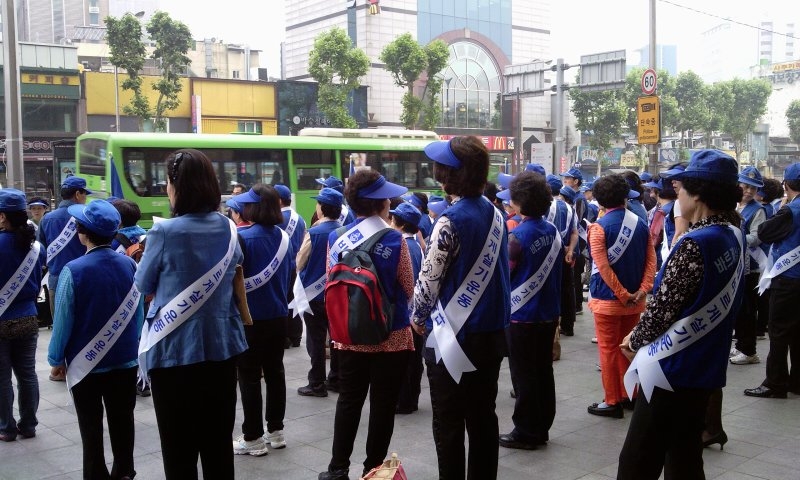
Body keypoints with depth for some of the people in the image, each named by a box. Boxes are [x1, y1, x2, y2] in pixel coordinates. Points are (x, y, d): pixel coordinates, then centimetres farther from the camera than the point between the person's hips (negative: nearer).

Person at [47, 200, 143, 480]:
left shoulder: (73, 270, -18)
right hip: (125, 359, 3)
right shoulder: (130, 265, -7)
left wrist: (56, 358, 1)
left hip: (86, 362, -3)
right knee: (122, 420, 15)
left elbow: (63, 319, -12)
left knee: (91, 426, 10)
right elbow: (139, 312, 1)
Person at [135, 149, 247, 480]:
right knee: (218, 443, 15)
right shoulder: (228, 229, 2)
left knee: (179, 450, 7)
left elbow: (143, 286, 0)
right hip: (222, 346, 5)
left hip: (175, 350, -5)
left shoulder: (165, 232, -13)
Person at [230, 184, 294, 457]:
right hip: (278, 315, 6)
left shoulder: (244, 238, -17)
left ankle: (253, 439, 9)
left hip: (251, 317, -6)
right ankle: (276, 431, 23)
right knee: (275, 372, 14)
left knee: (249, 378, 3)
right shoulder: (284, 237, 4)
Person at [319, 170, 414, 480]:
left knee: (348, 401, 15)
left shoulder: (336, 238, -3)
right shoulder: (394, 240, -13)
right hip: (391, 336, -3)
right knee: (382, 405, 8)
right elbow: (408, 288, -4)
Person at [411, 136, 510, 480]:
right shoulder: (495, 213, 5)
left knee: (448, 423, 5)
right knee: (483, 417, 15)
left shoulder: (451, 220, -18)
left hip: (453, 334, -7)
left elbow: (429, 279, -15)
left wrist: (418, 317, 3)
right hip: (492, 331, 7)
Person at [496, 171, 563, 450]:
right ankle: (541, 429, 24)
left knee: (524, 376, 3)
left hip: (522, 315, -7)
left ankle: (525, 433, 11)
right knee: (543, 372, 14)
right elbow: (556, 271, 11)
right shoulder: (553, 231, 3)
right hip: (548, 312, 7)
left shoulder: (518, 236, -19)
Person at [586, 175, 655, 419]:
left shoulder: (599, 227, -12)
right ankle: (630, 395, 27)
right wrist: (642, 290, -6)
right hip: (634, 298, 6)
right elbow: (651, 260, -1)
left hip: (608, 298, -5)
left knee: (609, 350, 3)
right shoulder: (640, 224, 4)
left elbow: (602, 266, -18)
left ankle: (613, 402, 9)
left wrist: (623, 295, -14)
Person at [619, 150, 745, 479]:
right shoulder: (733, 237, 5)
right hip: (705, 367, 9)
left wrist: (635, 340, -2)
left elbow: (662, 309, -19)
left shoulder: (694, 244, -22)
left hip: (672, 368, -9)